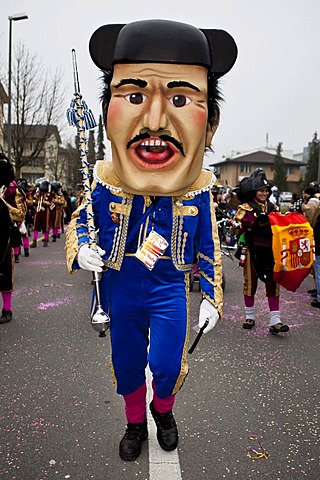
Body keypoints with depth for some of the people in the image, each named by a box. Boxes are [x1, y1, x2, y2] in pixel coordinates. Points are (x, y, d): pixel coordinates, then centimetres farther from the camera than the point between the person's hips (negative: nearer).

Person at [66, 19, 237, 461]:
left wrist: (212, 299, 1)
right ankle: (136, 424, 43)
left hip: (170, 292, -1)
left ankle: (163, 410, 34)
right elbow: (80, 221, 3)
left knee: (167, 366, -3)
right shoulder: (105, 180, -14)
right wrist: (81, 249, -18)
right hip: (121, 292, 1)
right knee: (126, 366, 15)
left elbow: (208, 250, -1)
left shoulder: (198, 189, -13)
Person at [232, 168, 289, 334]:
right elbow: (236, 227, -8)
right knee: (250, 282, 8)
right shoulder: (246, 208, -4)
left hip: (270, 250, 4)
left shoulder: (272, 207, 10)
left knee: (273, 283, 0)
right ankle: (249, 316, 25)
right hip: (252, 250, -3)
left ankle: (274, 320, 3)